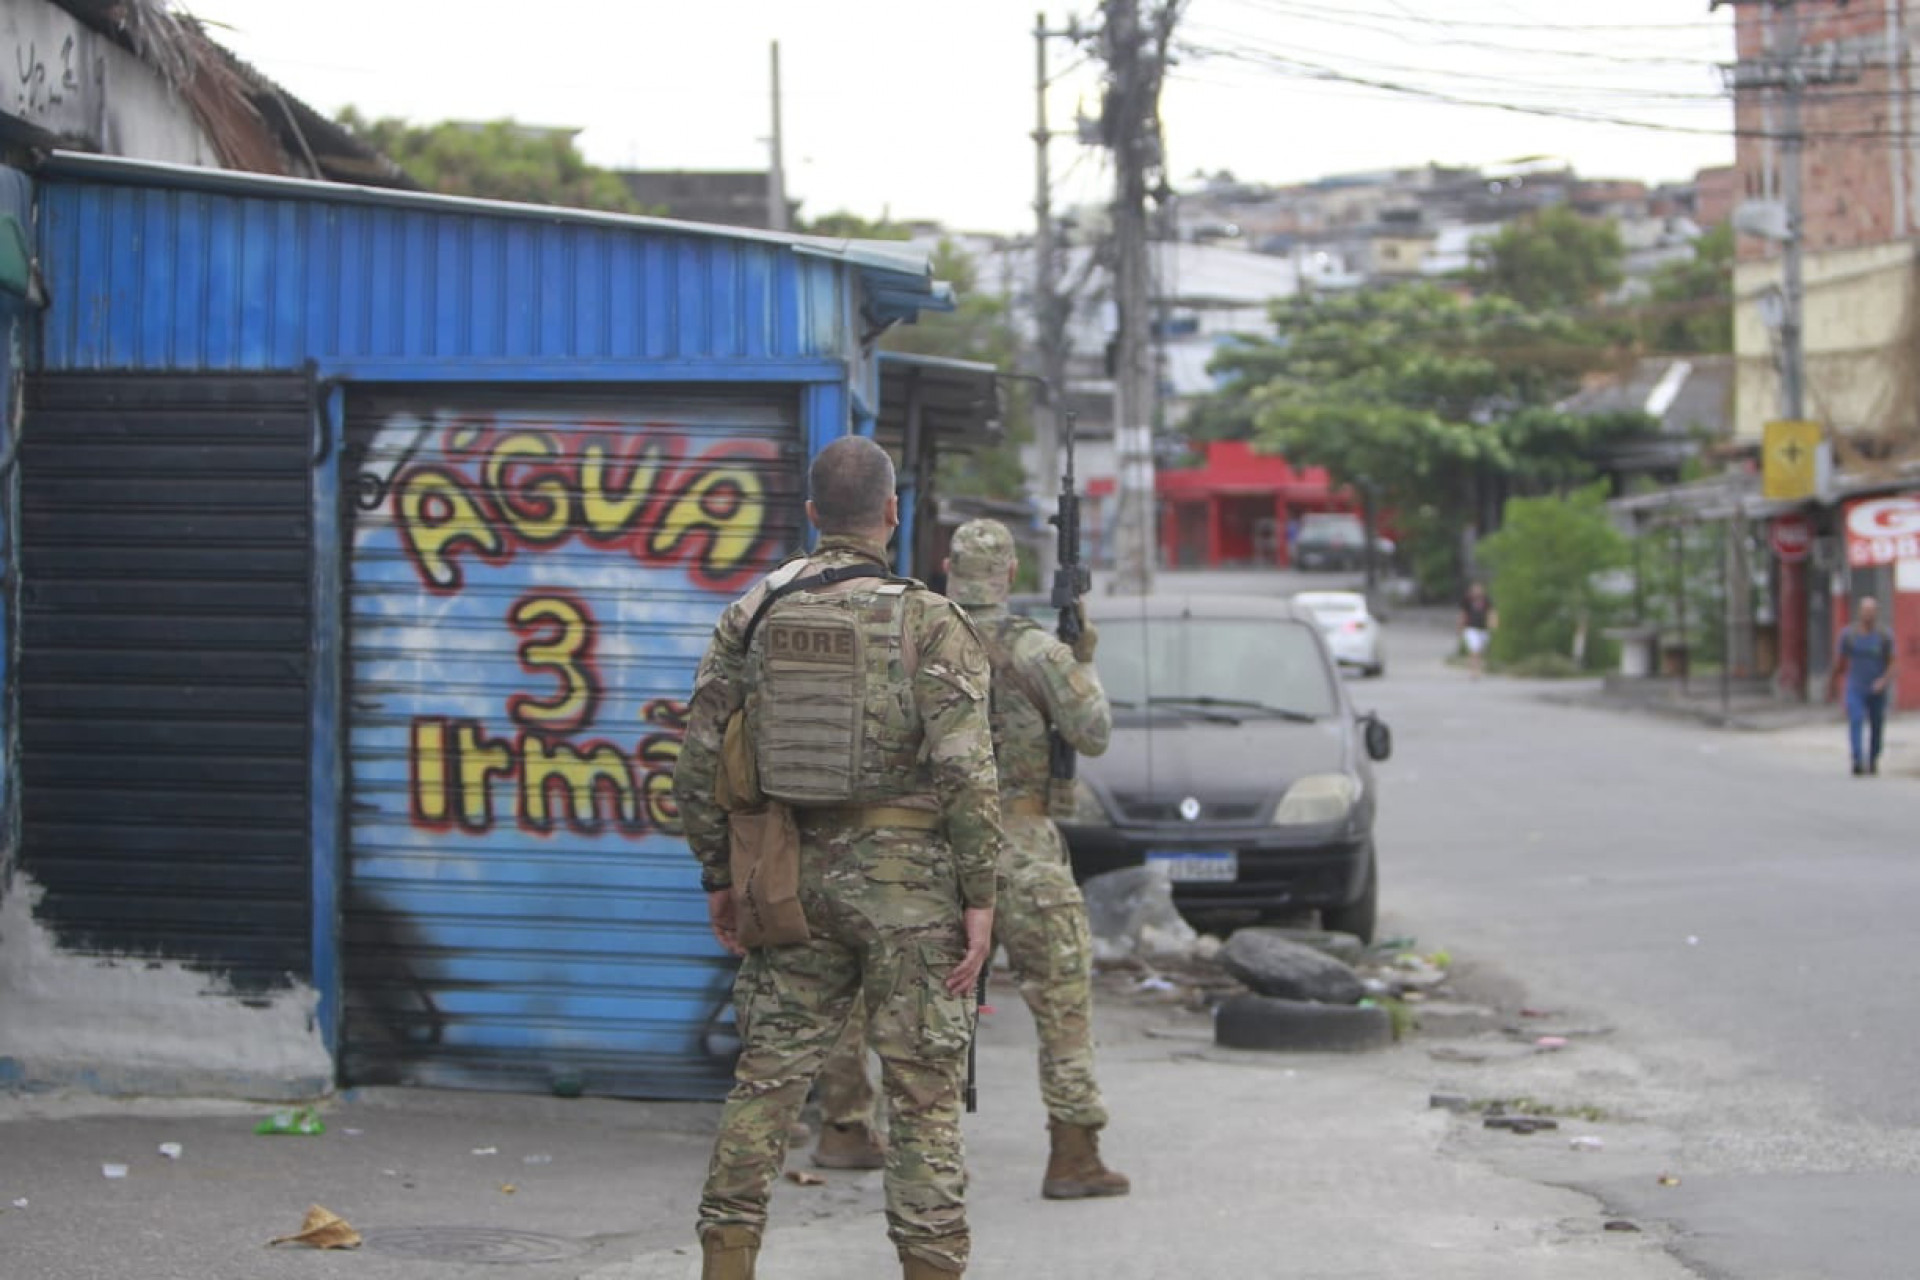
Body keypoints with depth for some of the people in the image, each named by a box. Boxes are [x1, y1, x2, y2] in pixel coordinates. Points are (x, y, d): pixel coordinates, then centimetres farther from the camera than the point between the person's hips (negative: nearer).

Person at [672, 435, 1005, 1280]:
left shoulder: (750, 617, 4)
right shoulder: (929, 622, -9)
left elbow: (701, 760, 6)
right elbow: (966, 771, -15)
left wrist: (717, 875, 16)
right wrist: (979, 896, -11)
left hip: (794, 876, 4)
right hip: (907, 877, -4)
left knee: (767, 1077, 11)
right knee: (923, 1091, 2)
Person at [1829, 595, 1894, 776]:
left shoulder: (1884, 637, -4)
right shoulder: (1849, 634, -1)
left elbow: (1891, 664, -1)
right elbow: (1840, 661, 11)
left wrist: (1884, 681, -19)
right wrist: (1833, 684, 20)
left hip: (1876, 691, 1)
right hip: (1855, 688, -1)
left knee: (1877, 727, 9)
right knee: (1855, 722, -19)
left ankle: (1873, 761, 32)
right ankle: (1858, 761, -29)